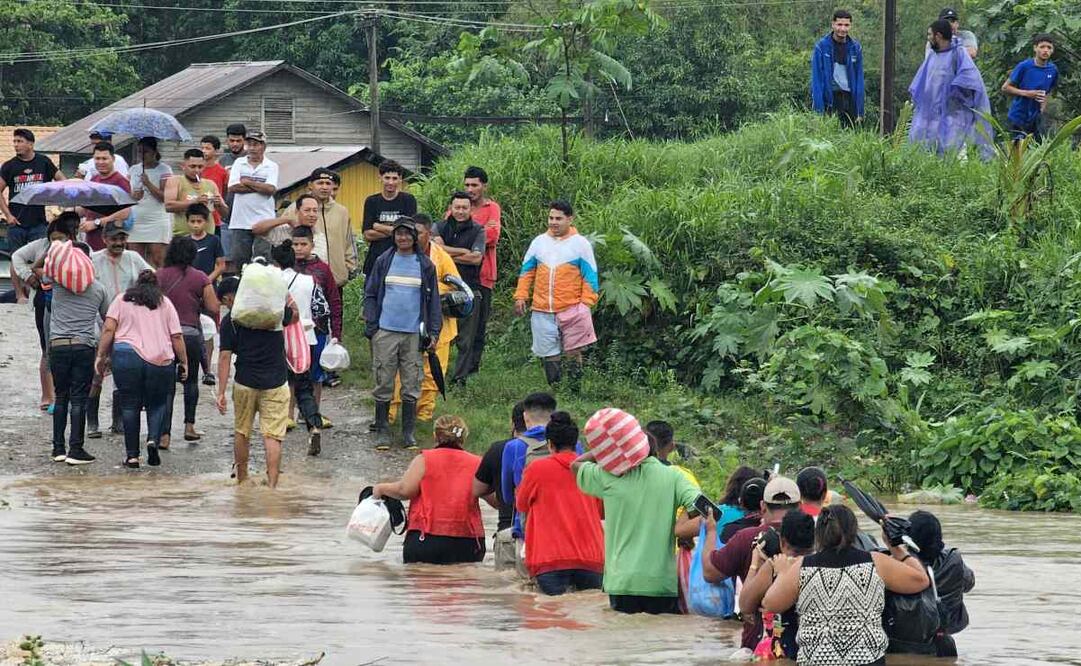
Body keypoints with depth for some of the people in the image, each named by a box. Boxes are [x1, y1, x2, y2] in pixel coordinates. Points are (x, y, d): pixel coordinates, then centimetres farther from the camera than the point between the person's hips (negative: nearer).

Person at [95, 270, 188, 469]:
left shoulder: (122, 300, 14)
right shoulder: (165, 303, 16)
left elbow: (108, 330, 2)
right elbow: (177, 336, 8)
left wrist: (101, 356, 6)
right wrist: (183, 362, 14)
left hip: (126, 356, -1)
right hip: (161, 361, 1)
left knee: (129, 405, 6)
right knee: (157, 404, 16)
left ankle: (132, 455, 4)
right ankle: (153, 439, -9)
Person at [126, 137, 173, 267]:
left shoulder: (164, 170, -1)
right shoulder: (134, 170, 14)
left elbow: (164, 197, -9)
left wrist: (148, 184, -17)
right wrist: (132, 196, -6)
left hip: (157, 221, -5)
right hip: (135, 221, 5)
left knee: (157, 260, -11)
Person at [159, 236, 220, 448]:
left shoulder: (159, 276, 0)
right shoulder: (200, 278, -2)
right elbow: (213, 309, -4)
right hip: (191, 333, 0)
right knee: (190, 380, 22)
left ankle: (165, 434, -6)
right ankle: (189, 426, 18)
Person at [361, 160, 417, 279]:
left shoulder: (408, 200, 3)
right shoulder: (372, 202, 8)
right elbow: (368, 235, 0)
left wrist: (378, 227, -2)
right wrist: (393, 231, -9)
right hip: (376, 259, 2)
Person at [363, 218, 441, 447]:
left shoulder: (425, 265, 6)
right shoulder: (384, 262, 5)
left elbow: (433, 300, 9)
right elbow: (371, 295, 8)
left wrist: (433, 332, 3)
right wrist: (371, 325, -2)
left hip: (414, 333, 0)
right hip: (386, 331, 0)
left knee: (411, 385, 3)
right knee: (384, 383, 3)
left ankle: (408, 432, 11)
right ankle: (381, 431, 10)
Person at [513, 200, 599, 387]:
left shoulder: (580, 244, 2)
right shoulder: (539, 242, 11)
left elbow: (590, 276, 2)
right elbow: (526, 271, 17)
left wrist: (586, 303, -7)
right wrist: (520, 296, 6)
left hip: (571, 309, -3)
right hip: (543, 310, 4)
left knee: (573, 352, -5)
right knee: (549, 355, 6)